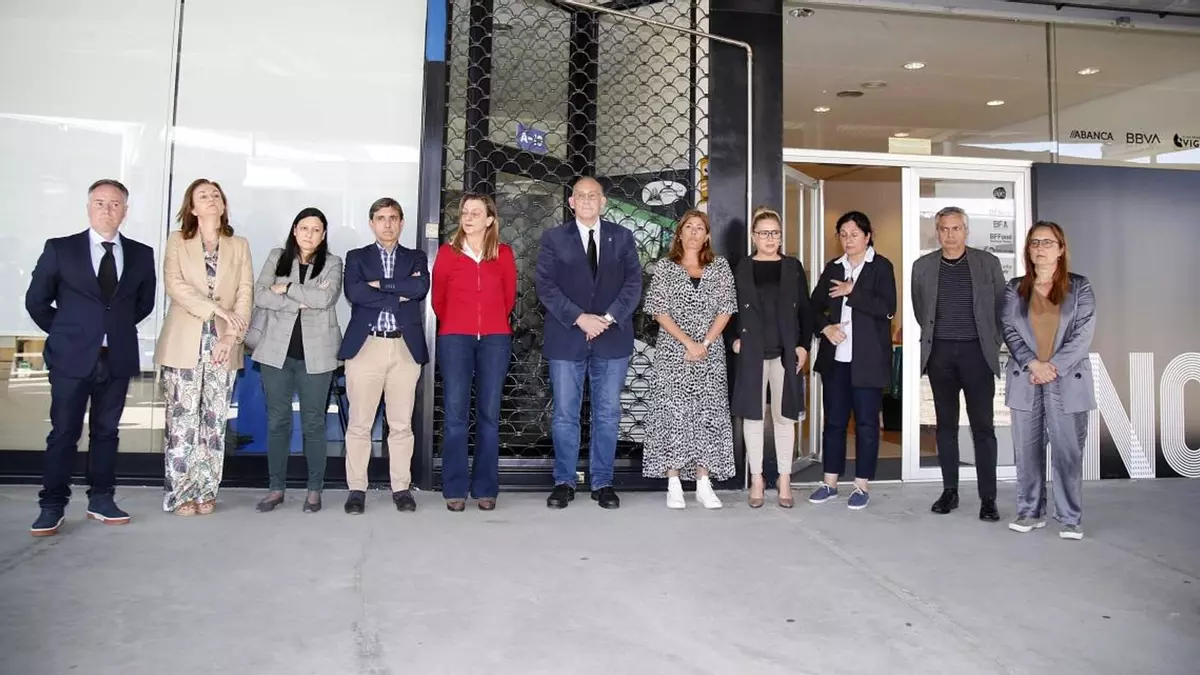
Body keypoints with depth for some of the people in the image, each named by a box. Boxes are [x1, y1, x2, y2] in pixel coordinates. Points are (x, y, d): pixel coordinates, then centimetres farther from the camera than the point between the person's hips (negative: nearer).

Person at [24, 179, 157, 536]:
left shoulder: (141, 254, 5)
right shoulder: (59, 249, -1)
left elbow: (145, 303, 16)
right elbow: (36, 301, 6)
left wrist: (117, 329, 11)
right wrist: (65, 334, 6)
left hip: (117, 358, 2)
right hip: (71, 357, -2)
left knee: (106, 430, 10)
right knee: (63, 433, 2)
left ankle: (101, 500, 20)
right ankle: (52, 506, 12)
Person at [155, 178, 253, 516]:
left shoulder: (239, 246, 13)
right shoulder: (177, 241, 9)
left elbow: (246, 293, 3)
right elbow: (174, 285, -6)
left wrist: (231, 336, -10)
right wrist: (217, 310, -17)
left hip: (224, 345, 2)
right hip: (184, 344, -1)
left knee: (215, 421, 2)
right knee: (182, 420, -3)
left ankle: (205, 492, 9)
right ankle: (180, 494, 4)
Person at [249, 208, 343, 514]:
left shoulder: (332, 263, 3)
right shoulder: (276, 257, 9)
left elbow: (325, 298, -15)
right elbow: (260, 296, -4)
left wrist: (286, 288, -8)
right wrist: (301, 302, -12)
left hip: (315, 354, -2)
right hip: (276, 351, 2)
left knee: (313, 422, 4)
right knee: (277, 420, 7)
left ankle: (314, 489, 13)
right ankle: (276, 488, 17)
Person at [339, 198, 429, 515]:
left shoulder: (416, 258, 14)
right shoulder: (356, 257, 11)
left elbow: (421, 288, -7)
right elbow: (353, 292, -8)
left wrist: (380, 284, -7)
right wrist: (400, 294, -9)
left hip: (406, 348, 1)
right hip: (365, 346, 0)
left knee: (401, 424, 4)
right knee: (359, 424, 1)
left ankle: (401, 488, 12)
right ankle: (357, 489, 10)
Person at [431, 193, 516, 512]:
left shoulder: (503, 253, 6)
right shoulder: (447, 252, 5)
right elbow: (438, 298, 13)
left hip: (495, 339, 1)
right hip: (454, 339, -1)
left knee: (489, 414, 3)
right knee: (455, 414, -2)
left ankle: (485, 488, 9)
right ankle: (455, 489, 5)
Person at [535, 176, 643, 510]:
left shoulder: (622, 237, 9)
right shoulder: (553, 238, 6)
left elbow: (633, 283, 2)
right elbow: (546, 286, -3)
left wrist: (609, 317, -12)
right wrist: (580, 318, -14)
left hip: (612, 338, 1)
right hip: (566, 338, -1)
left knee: (608, 414, 6)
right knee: (565, 414, 4)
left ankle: (603, 482, 16)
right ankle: (563, 482, 15)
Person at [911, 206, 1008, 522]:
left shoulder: (988, 263, 2)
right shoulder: (922, 266, 6)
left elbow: (1002, 306, 8)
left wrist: (993, 342, 6)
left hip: (977, 353, -2)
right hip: (939, 354, 2)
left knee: (983, 427, -2)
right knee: (946, 425, 7)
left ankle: (988, 498, 3)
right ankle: (949, 491, 15)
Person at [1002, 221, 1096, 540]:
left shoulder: (1080, 287, 4)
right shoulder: (1015, 288, 9)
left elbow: (1083, 334, -3)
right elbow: (1009, 331, 3)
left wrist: (1053, 366, -13)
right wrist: (1033, 364, -12)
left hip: (1068, 381, -2)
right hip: (1025, 380, 2)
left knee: (1068, 450, -2)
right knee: (1027, 450, 5)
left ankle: (1070, 518, 7)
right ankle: (1030, 512, 15)